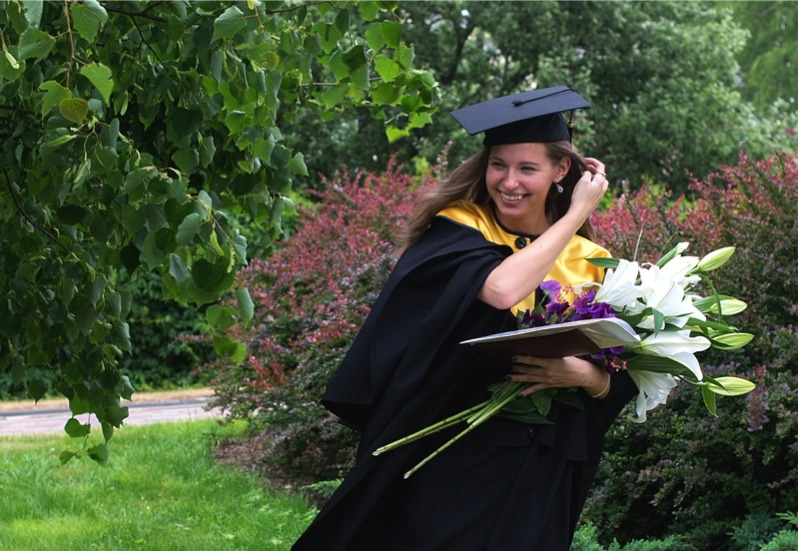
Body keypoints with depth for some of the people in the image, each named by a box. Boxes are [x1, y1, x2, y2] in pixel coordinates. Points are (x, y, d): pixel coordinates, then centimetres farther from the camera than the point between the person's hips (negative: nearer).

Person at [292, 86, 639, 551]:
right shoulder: (455, 230, -4)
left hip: (537, 481, 3)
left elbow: (623, 384, 6)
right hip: (446, 466, -3)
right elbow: (501, 289, -25)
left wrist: (584, 375, -18)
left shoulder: (589, 265, 6)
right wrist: (576, 214, -12)